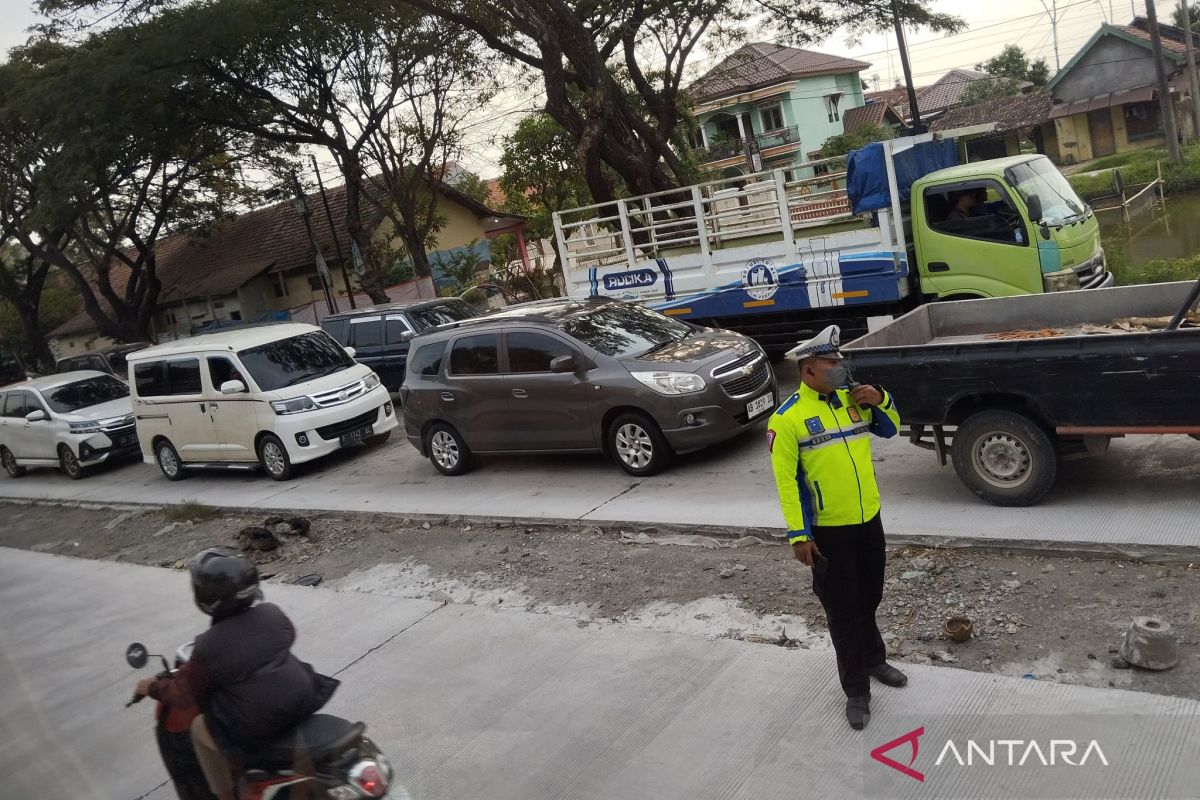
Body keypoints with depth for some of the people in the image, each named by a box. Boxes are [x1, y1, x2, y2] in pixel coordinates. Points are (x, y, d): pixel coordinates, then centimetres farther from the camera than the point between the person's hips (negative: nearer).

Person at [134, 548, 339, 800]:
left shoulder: (209, 647, -16)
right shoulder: (272, 613, -4)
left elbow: (182, 695, -2)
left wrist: (151, 687, 17)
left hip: (259, 728, -4)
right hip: (304, 700, 5)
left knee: (200, 729, 20)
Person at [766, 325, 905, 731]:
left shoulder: (852, 398, 1)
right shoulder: (787, 418, -16)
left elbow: (889, 428, 15)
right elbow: (786, 479, -15)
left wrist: (881, 400, -7)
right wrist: (798, 535, -17)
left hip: (869, 520, 6)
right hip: (828, 530, -5)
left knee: (869, 599, 23)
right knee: (843, 611, 4)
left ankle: (874, 660, 47)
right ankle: (857, 692, 19)